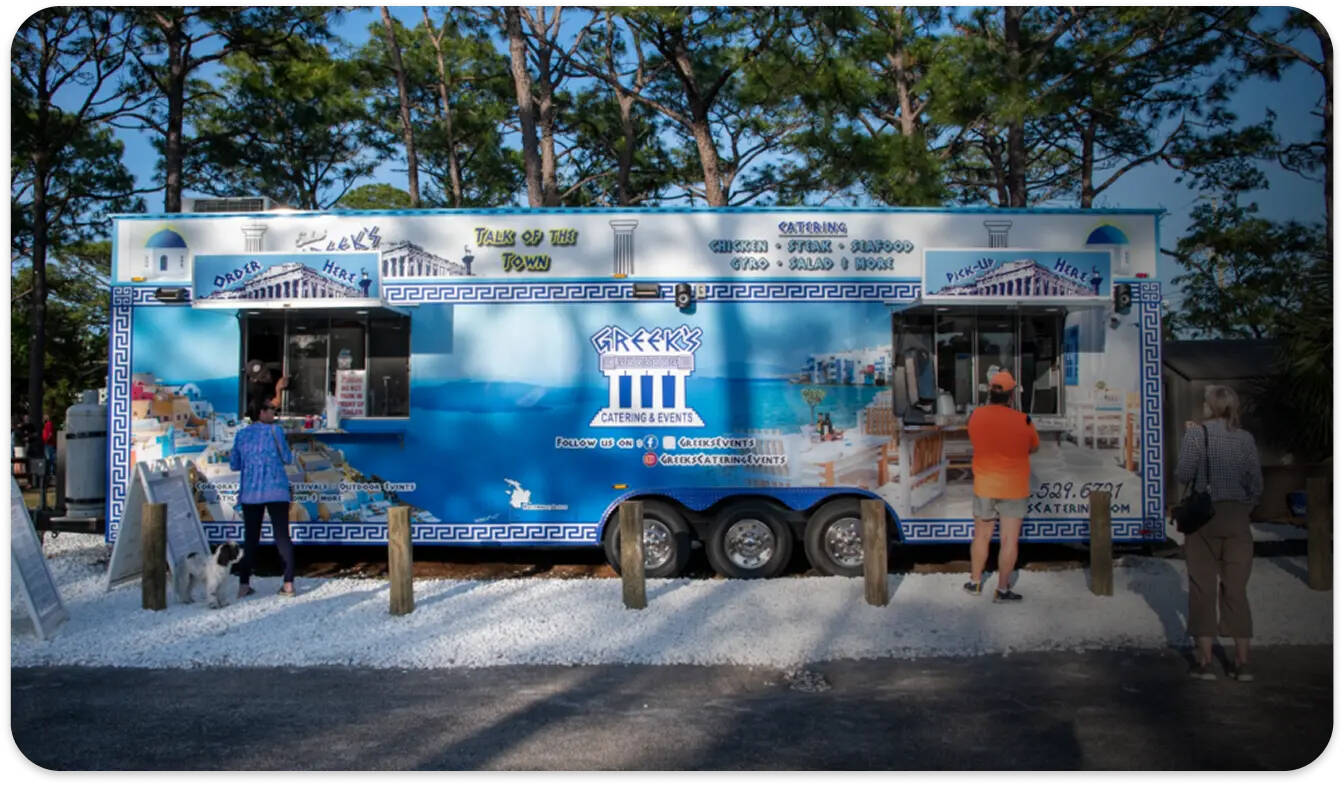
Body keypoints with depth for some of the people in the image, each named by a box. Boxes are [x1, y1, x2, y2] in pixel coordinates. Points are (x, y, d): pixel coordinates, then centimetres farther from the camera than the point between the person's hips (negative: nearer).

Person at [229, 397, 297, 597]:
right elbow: (287, 458, 0)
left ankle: (244, 584, 8)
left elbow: (234, 464, 11)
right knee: (282, 536, 2)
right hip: (276, 492, -3)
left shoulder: (242, 434, 6)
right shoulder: (275, 431, -5)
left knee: (250, 538, 10)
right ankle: (288, 583, 0)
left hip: (250, 493, 3)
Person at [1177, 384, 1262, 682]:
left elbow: (1183, 474, -12)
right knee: (1236, 590, 8)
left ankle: (1205, 660, 5)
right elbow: (1256, 484, 5)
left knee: (1203, 588, 4)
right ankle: (1243, 662, 10)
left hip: (1204, 515, -3)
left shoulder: (1197, 433, -6)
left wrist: (1188, 438, 2)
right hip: (1238, 518, 3)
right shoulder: (1246, 438, 4)